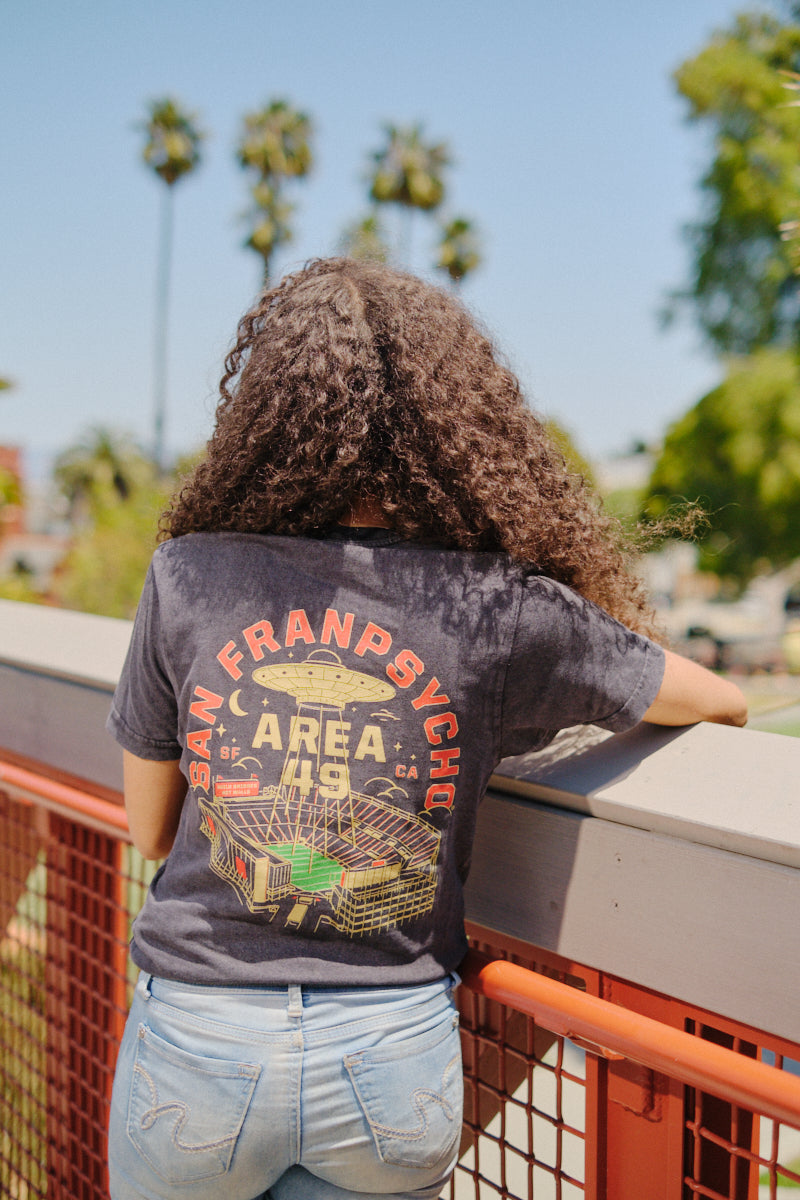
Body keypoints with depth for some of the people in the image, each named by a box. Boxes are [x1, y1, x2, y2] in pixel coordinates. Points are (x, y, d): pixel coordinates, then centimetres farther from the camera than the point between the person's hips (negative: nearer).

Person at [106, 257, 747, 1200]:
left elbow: (149, 829, 5)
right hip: (397, 1053, 0)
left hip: (198, 1042, 1)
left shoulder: (186, 576, -6)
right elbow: (723, 703, 6)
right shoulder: (502, 612, -10)